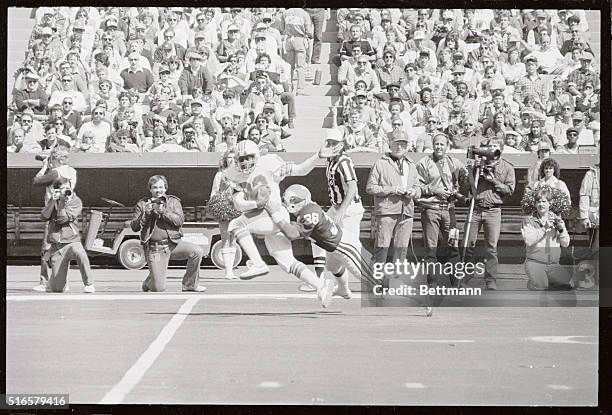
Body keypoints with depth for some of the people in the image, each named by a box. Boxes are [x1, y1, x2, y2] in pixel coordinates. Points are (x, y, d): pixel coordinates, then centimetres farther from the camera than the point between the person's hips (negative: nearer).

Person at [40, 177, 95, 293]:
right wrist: (53, 201, -14)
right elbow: (44, 217, -7)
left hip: (71, 241, -2)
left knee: (80, 254, -41)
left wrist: (62, 201, -14)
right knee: (58, 289, 1)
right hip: (56, 245, 2)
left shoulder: (76, 202, -1)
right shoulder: (52, 201, 10)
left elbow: (62, 219, -12)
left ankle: (89, 285, -28)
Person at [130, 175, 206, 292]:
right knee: (159, 288, -10)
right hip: (155, 249, -2)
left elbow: (179, 221, -7)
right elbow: (134, 227, 1)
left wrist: (164, 212, -20)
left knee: (197, 251, -26)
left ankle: (189, 284, -6)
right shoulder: (142, 204, 6)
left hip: (173, 243, 2)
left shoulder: (173, 201, 8)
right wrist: (145, 214, -13)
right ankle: (149, 282, 30)